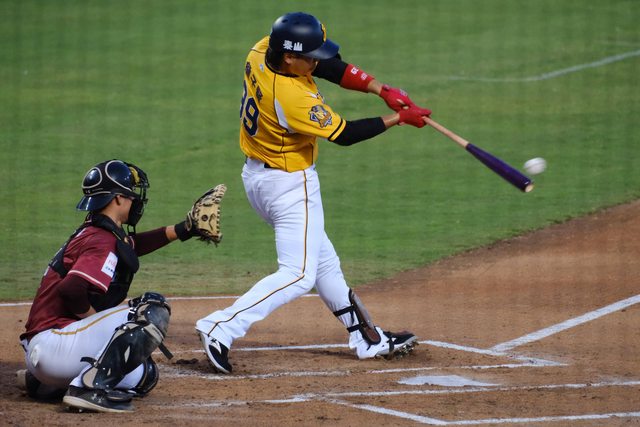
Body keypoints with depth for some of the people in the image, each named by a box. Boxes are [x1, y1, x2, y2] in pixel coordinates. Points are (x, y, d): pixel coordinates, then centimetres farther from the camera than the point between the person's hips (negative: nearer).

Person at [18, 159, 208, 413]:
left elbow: (131, 244, 37)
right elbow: (72, 290, -29)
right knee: (153, 309, -15)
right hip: (54, 345, -10)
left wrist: (182, 230, 31)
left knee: (143, 377, 21)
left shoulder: (90, 232, 18)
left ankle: (47, 384, 19)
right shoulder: (103, 241, -14)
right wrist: (97, 319, -13)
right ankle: (91, 387, -20)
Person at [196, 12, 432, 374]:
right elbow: (344, 134, -20)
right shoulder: (293, 98, -33)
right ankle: (221, 327, -16)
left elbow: (331, 66, -2)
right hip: (291, 185, -10)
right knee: (298, 275, -8)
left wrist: (381, 89, -11)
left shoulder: (262, 52, -10)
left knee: (323, 260, 18)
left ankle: (368, 338, 30)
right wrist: (398, 118, -13)